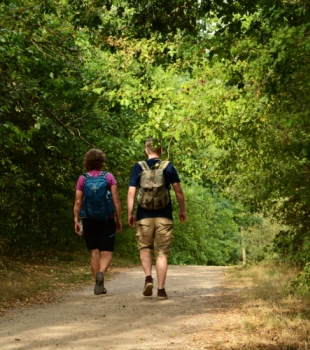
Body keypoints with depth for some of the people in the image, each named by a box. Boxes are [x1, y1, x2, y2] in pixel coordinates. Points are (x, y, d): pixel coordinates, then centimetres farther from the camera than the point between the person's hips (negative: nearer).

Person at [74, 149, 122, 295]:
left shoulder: (82, 179, 1)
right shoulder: (109, 177, -2)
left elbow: (78, 202, -2)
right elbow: (116, 200, -4)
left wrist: (76, 220, 4)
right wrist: (119, 219, 2)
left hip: (89, 220, 2)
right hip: (106, 219, -2)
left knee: (94, 252, 10)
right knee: (106, 252, 3)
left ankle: (98, 285, 10)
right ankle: (101, 272, -26)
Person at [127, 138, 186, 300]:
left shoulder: (138, 167, 2)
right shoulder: (168, 167, 2)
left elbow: (131, 192, -3)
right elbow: (178, 191, 1)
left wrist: (130, 213, 4)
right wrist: (182, 210, 12)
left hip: (144, 216, 0)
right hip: (164, 216, 0)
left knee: (144, 248, 17)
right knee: (162, 253, 4)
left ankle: (148, 278, -4)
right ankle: (161, 289, 1)